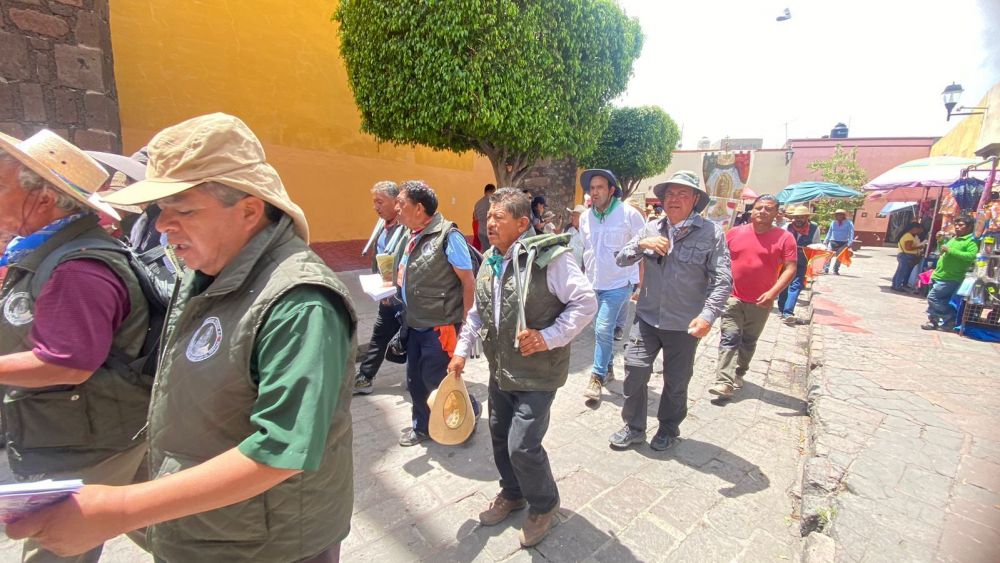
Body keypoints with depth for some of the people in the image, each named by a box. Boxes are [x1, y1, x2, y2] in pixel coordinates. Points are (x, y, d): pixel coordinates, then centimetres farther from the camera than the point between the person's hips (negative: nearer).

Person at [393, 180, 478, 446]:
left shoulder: (447, 235, -17)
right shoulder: (414, 236, 7)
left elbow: (469, 281, -16)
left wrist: (464, 322, -14)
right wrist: (395, 284, 4)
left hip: (440, 326, -8)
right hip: (415, 324, 8)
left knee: (436, 380, 3)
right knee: (415, 380, 16)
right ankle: (422, 426, 38)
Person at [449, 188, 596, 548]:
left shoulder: (550, 257, -20)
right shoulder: (490, 261, 5)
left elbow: (586, 303, -17)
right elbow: (478, 311, 16)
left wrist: (549, 337, -23)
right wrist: (462, 350, 13)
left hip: (537, 374, -7)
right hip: (500, 370, 8)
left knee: (522, 445, -3)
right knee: (500, 436, 19)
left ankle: (544, 506, 27)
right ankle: (512, 493, 46)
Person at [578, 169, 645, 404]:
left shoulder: (628, 214, -11)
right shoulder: (585, 217, 4)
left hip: (618, 283, -5)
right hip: (593, 283, 5)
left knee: (603, 329, -12)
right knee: (601, 330, 14)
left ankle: (597, 377, 3)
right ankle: (607, 369, 33)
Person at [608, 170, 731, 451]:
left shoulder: (711, 232, -8)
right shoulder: (652, 229, 3)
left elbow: (722, 279, -10)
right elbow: (621, 260, 4)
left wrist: (708, 315, -20)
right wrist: (641, 244, -14)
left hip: (684, 324, -2)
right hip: (647, 318, 3)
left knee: (676, 383, 13)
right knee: (635, 370, 0)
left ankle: (668, 429, 37)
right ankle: (634, 428, 21)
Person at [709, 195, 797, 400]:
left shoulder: (784, 238, -4)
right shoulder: (734, 233, 1)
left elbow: (790, 268, -7)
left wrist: (773, 292, -20)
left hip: (761, 302, 0)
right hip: (733, 297, 0)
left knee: (749, 341, 13)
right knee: (729, 338, -7)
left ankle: (739, 373, 31)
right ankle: (725, 382, -10)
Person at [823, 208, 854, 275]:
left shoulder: (849, 223, 1)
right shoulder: (833, 222, 7)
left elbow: (851, 233, -4)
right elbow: (829, 232, 13)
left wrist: (850, 243, -14)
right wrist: (825, 241, 8)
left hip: (843, 243, -1)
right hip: (833, 242, 1)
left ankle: (835, 270, 13)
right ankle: (825, 269, -9)